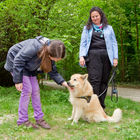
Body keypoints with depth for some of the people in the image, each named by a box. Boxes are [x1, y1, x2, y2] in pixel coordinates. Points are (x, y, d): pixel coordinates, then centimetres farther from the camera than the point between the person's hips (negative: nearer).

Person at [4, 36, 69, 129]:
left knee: (35, 90, 1)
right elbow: (18, 60, -31)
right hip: (15, 63, -7)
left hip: (29, 68, 7)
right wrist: (18, 80, -26)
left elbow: (53, 71, -2)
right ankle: (23, 121, -2)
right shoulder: (35, 47, -38)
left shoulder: (51, 54, -13)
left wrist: (63, 82, -15)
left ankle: (39, 118, 9)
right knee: (27, 90, -13)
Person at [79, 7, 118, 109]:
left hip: (106, 56, 1)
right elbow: (83, 43, 12)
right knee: (94, 80, -13)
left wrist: (115, 58, 2)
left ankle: (101, 106, 6)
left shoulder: (108, 28, 19)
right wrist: (81, 56, -4)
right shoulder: (87, 28, 19)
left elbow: (114, 43, 14)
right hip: (93, 56, -1)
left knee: (104, 81, -1)